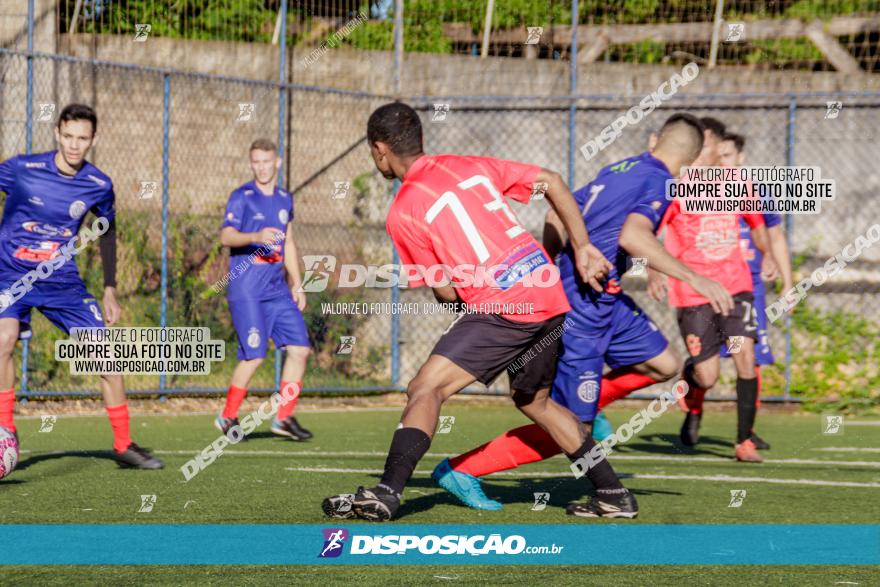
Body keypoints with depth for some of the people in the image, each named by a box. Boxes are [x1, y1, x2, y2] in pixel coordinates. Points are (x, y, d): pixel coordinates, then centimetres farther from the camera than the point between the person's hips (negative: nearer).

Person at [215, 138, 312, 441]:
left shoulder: (284, 199, 15)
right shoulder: (242, 197, -5)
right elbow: (226, 236, -16)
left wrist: (297, 283, 20)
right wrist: (256, 237, -34)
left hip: (277, 289, 7)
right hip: (246, 290, -6)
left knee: (299, 348, -1)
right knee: (254, 355, -11)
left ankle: (284, 418, 9)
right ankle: (228, 417, 6)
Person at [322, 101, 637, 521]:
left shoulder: (403, 212, -1)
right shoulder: (470, 165, 16)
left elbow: (446, 293, 1)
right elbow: (552, 182, 15)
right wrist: (582, 248, 16)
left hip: (501, 307, -7)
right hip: (551, 299, 7)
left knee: (425, 389, -8)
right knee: (533, 400, 26)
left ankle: (386, 494, -24)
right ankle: (614, 497, 28)